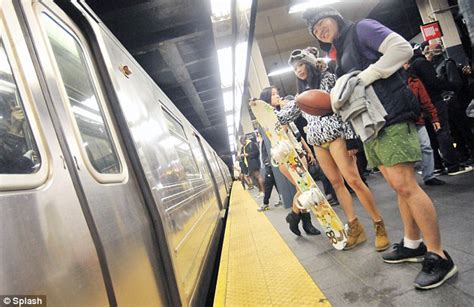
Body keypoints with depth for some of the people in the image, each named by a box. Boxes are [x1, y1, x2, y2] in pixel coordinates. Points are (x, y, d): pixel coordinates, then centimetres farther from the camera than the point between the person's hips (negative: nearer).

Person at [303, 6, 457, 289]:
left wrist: (363, 77, -14)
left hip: (391, 117, -8)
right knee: (400, 187, 11)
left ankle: (439, 257, -4)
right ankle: (413, 244, 20)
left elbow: (403, 48, -13)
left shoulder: (361, 29, 0)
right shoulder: (341, 55, 22)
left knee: (405, 185, -13)